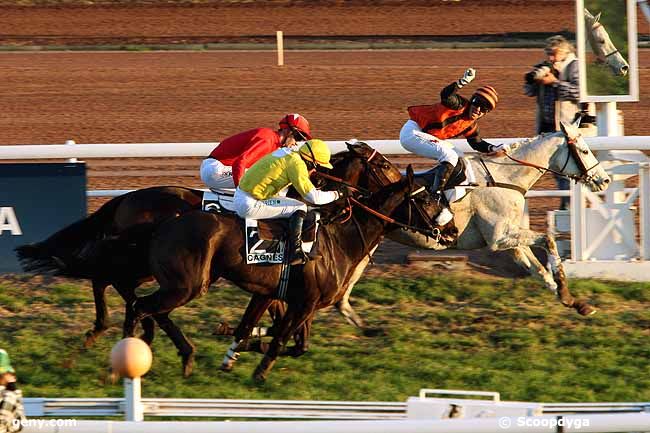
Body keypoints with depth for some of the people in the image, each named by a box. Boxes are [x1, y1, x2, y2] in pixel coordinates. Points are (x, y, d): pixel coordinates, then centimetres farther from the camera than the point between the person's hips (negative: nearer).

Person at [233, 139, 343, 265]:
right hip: (250, 205, -10)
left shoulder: (288, 155, 12)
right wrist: (335, 194, -5)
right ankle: (295, 252, -8)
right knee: (300, 208, -7)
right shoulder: (296, 163, -16)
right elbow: (313, 197, -18)